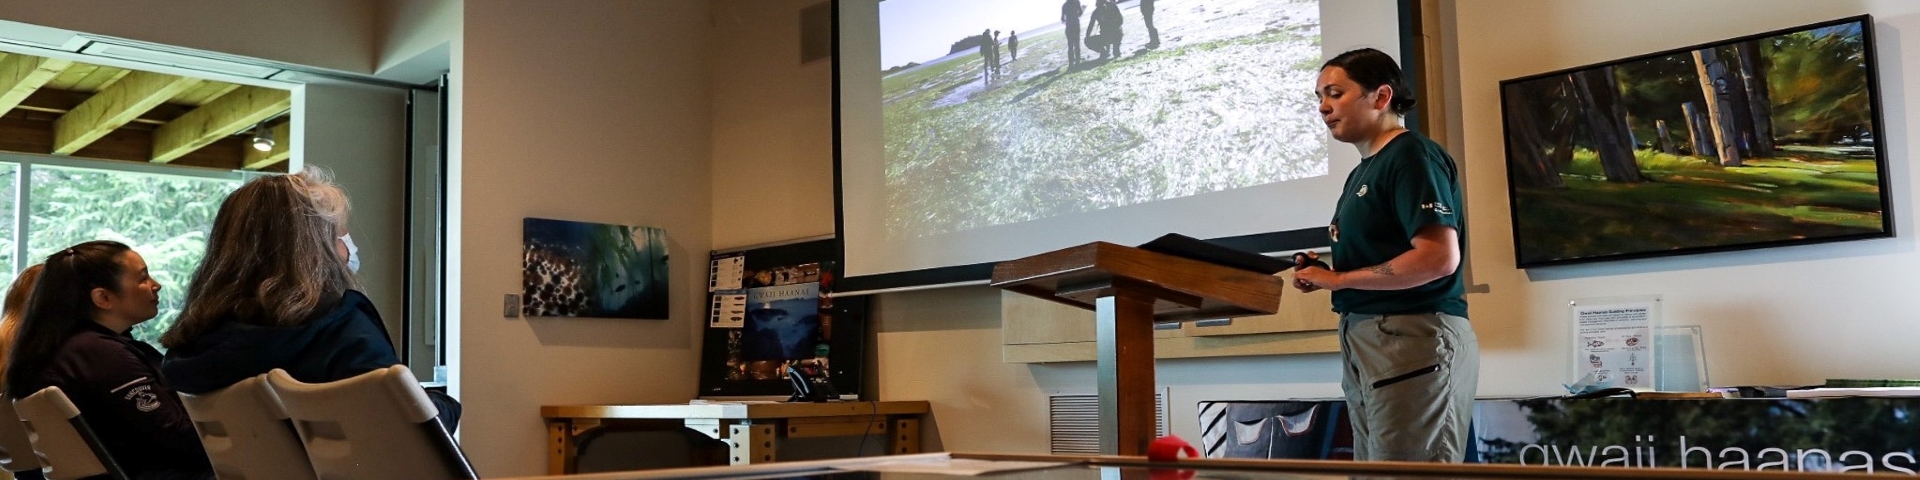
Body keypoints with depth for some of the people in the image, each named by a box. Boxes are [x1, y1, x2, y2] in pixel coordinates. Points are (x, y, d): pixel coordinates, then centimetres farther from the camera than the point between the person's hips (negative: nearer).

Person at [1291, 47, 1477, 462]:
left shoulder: (1411, 155, -10)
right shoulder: (1362, 172, 18)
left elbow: (1440, 257, -21)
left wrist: (1338, 279, -15)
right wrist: (1324, 275, 3)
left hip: (1413, 338, -10)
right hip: (1366, 339, 10)